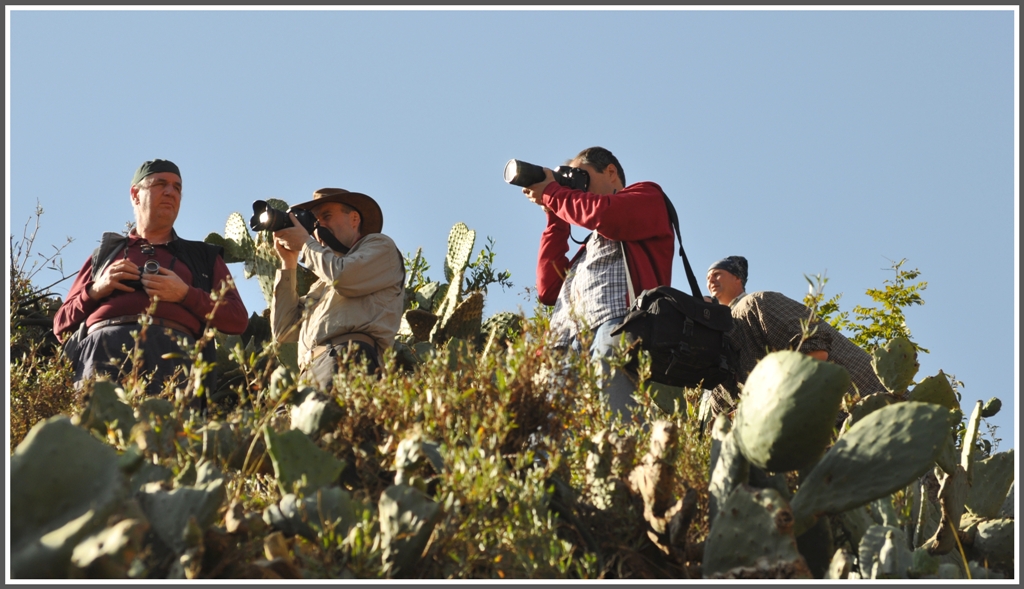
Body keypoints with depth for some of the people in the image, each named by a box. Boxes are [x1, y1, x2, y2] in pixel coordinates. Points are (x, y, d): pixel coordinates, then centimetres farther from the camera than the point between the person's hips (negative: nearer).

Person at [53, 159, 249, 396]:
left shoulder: (203, 256, 30)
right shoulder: (105, 253, 32)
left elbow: (238, 320, 15)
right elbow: (62, 325, 25)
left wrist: (185, 294, 1)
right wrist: (96, 290, 6)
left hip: (170, 348, -1)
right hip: (104, 347, 1)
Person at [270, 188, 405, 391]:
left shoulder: (379, 246, 20)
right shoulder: (321, 284, 39)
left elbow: (344, 279, -1)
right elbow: (283, 331, 28)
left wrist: (306, 243, 16)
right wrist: (288, 263, 29)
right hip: (309, 371, 7)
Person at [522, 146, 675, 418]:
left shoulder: (647, 196, 21)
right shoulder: (591, 243, 40)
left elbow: (604, 214, -1)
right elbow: (548, 290, 30)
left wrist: (551, 192, 15)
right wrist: (555, 218, 32)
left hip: (618, 332, -7)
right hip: (569, 349, 7)